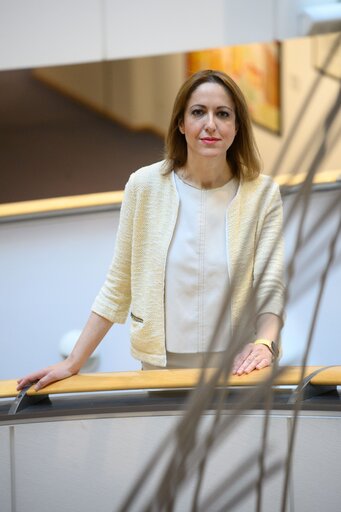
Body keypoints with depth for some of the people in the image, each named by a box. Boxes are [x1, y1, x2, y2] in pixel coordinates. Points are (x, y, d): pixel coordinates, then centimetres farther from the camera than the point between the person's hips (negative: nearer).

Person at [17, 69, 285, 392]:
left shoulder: (262, 194, -4)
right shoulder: (145, 186, -3)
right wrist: (73, 363, -1)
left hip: (236, 367, -1)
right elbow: (117, 287, 3)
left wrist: (264, 344, -29)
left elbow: (271, 288, -9)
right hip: (161, 366, 1)